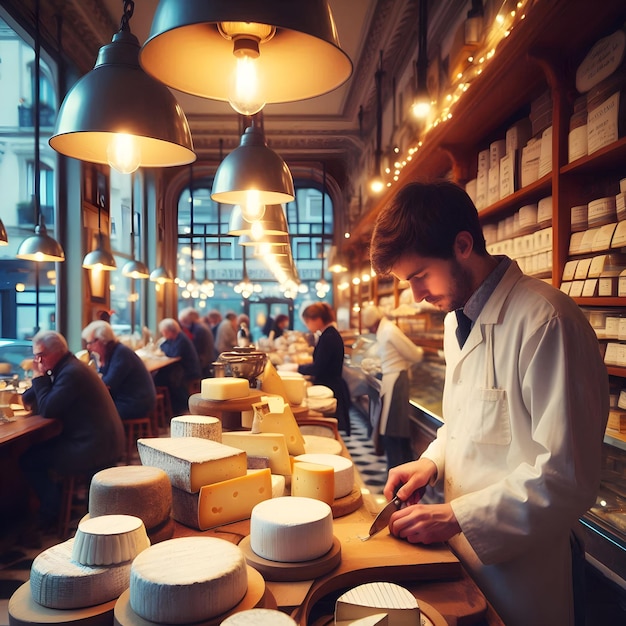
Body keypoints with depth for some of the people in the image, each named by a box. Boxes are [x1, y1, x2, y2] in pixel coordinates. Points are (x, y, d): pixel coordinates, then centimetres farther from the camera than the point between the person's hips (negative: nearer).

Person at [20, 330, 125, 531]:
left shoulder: (71, 372, -19)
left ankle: (50, 513, 13)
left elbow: (47, 410, -19)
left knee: (29, 460, -3)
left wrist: (39, 377, -10)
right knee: (38, 448, 24)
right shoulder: (69, 366, 13)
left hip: (94, 448, -10)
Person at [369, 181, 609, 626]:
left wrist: (456, 517, -21)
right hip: (462, 542, 7)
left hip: (518, 561, -7)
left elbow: (567, 477, -25)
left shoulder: (545, 321, -25)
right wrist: (432, 460, -3)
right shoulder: (457, 317, 3)